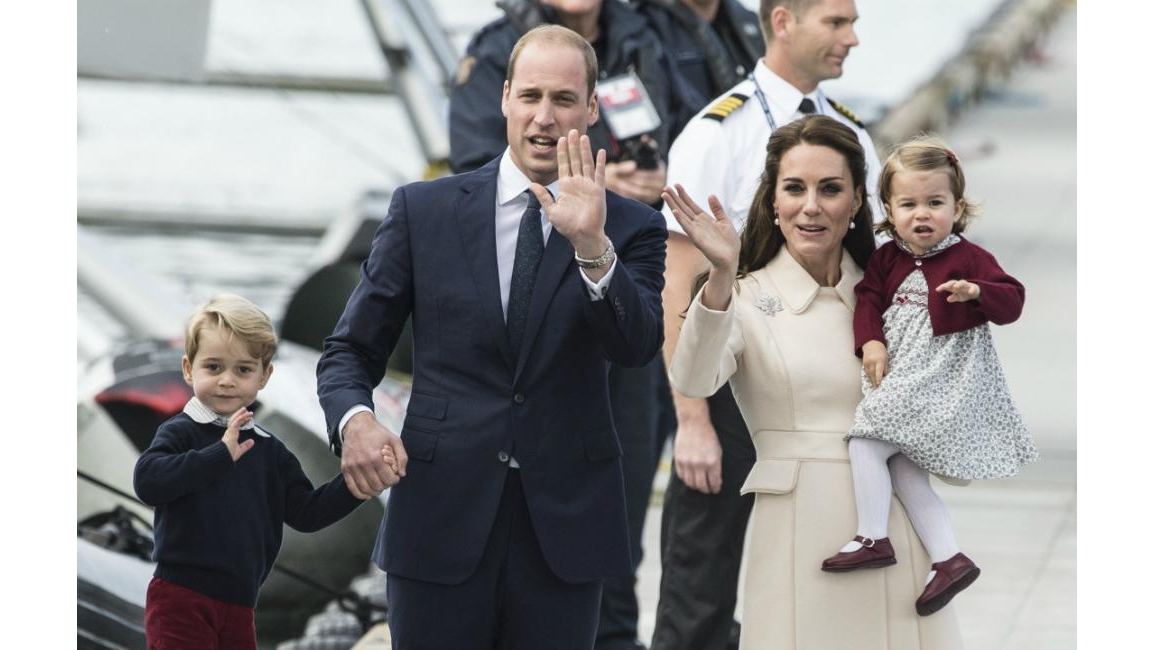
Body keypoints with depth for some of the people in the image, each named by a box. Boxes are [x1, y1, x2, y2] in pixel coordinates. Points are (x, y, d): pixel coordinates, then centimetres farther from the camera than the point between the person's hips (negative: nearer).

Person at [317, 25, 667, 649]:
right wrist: (354, 420, -14)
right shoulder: (423, 210, 4)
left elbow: (637, 345, -13)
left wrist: (593, 247, -29)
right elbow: (350, 350, 7)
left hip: (562, 527, 0)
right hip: (441, 523, 0)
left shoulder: (631, 228, 3)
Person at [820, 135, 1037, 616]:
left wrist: (976, 291, -31)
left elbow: (1012, 301, -11)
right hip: (900, 376, 8)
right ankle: (949, 559, 8)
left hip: (940, 377, -8)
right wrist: (870, 342, -9)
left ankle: (873, 539, -9)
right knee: (903, 470, 6)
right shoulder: (888, 259, 9)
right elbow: (868, 297, 9)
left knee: (866, 443, -16)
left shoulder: (968, 259, -7)